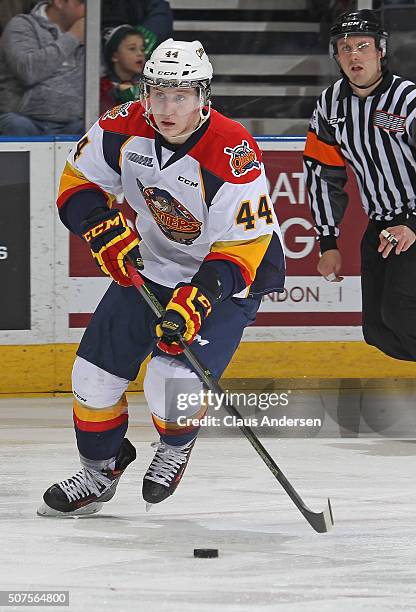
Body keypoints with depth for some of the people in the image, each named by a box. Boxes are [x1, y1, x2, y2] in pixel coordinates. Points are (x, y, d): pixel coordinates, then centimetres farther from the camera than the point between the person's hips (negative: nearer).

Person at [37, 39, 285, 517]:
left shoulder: (233, 153, -31)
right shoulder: (123, 128, -16)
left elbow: (242, 246, -28)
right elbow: (78, 181, -2)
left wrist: (196, 298, -38)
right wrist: (103, 227, -21)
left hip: (227, 277, -5)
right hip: (149, 264, 5)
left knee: (173, 385, -20)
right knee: (94, 374, 3)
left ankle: (176, 448, 15)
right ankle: (101, 469, 28)